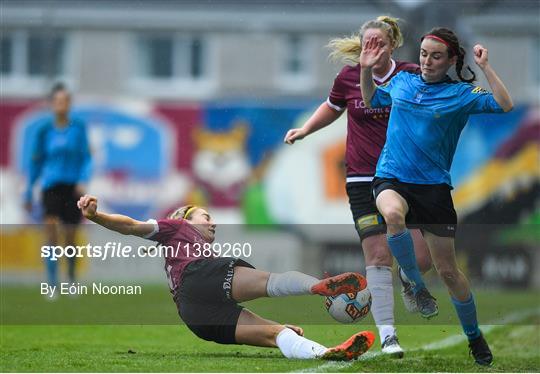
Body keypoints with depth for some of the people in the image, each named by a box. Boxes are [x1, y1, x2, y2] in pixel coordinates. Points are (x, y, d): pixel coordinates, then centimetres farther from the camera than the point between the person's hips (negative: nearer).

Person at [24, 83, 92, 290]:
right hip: (51, 186, -1)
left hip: (73, 187, 1)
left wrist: (83, 181, -17)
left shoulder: (79, 127, 1)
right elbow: (35, 162, 9)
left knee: (69, 237, 8)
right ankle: (52, 284, -18)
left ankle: (71, 277, 35)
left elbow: (86, 158, 1)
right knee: (51, 230, -19)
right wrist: (28, 194, 11)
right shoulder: (44, 130, 2)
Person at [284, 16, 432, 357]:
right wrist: (305, 130, 10)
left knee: (423, 257, -6)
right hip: (363, 179, 0)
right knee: (378, 255, -10)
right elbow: (332, 108, 21)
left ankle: (408, 281, 32)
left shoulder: (411, 75, -3)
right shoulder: (349, 77, 0)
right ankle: (387, 335, -6)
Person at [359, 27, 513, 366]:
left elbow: (504, 105, -15)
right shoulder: (402, 82, 8)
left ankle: (474, 335, 24)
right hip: (391, 179, 1)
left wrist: (485, 67, -16)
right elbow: (372, 99, 28)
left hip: (433, 185, -1)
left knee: (448, 270, 2)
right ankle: (416, 285, -16)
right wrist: (367, 69, 14)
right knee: (394, 213, -38)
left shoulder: (460, 94, -1)